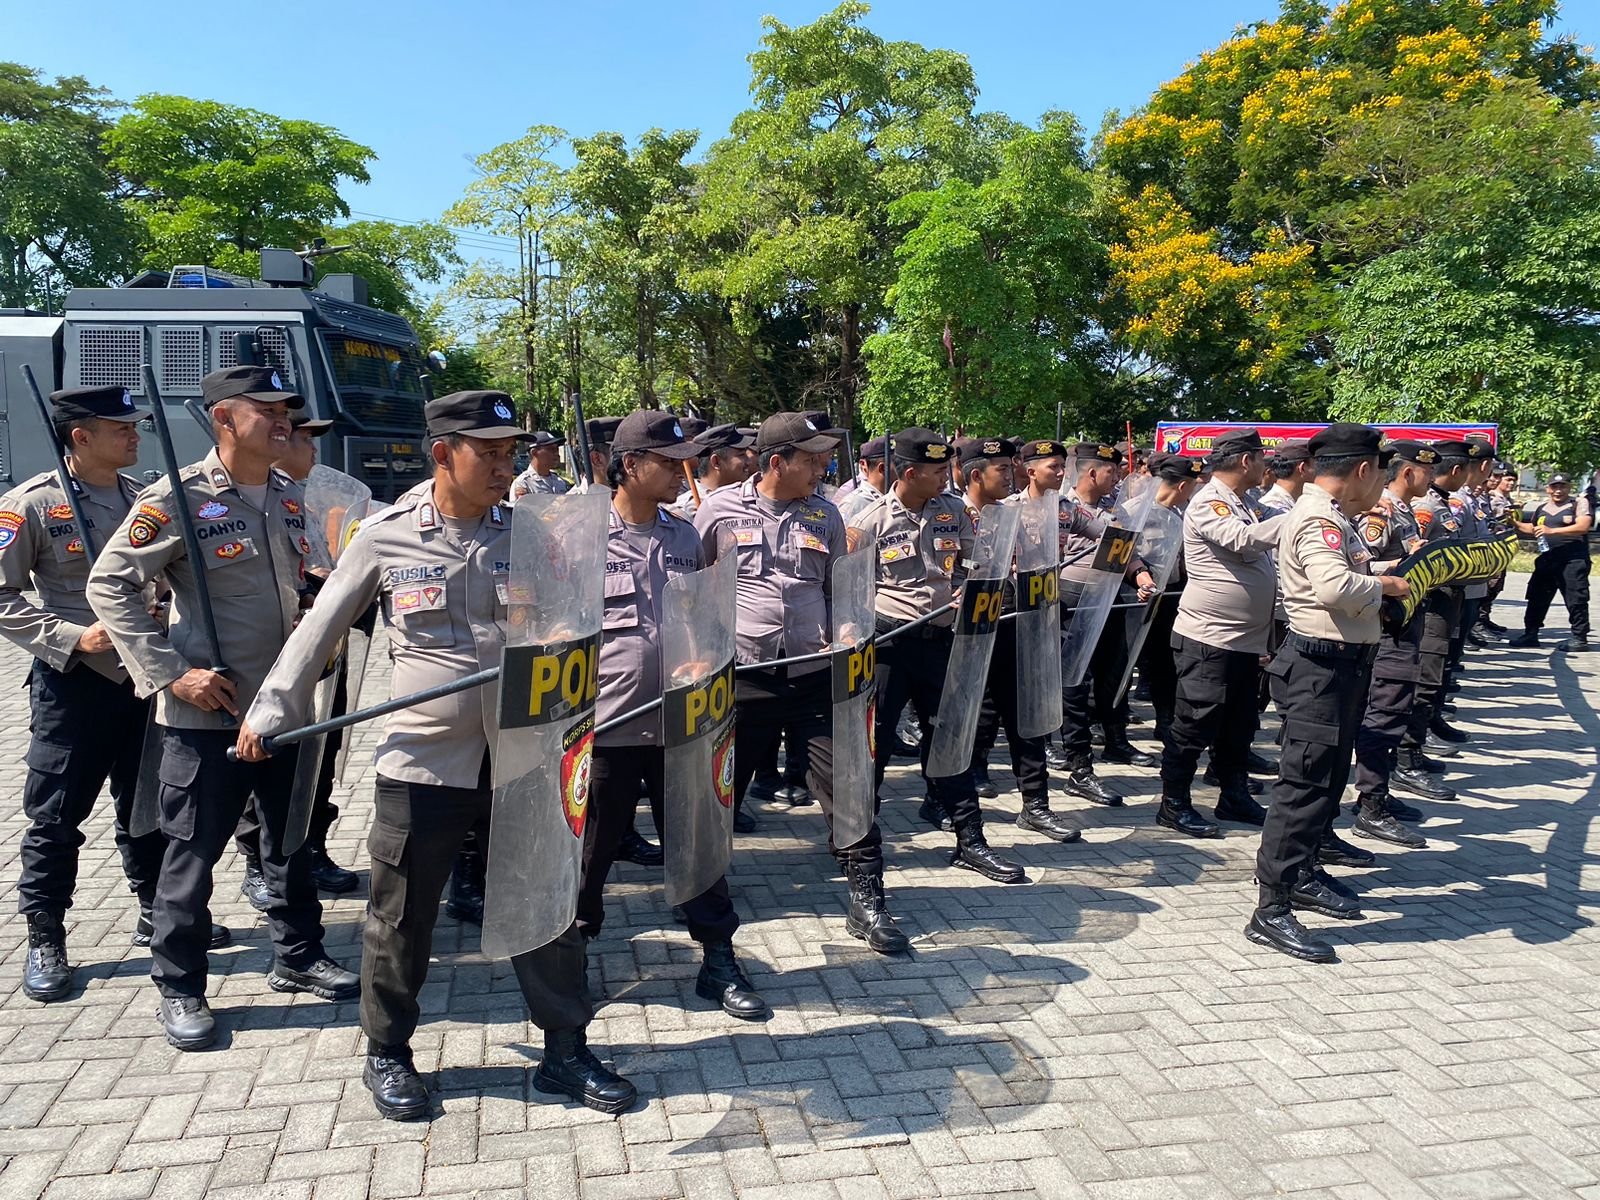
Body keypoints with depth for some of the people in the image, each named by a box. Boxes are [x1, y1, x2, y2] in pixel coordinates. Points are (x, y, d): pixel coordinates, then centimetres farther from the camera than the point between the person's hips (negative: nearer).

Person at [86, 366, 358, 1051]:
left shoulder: (291, 498, 7)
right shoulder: (180, 499, -12)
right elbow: (109, 585, -13)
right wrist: (169, 673, -18)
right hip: (206, 712, -6)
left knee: (291, 839, 17)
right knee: (193, 852, 6)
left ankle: (297, 957, 33)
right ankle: (179, 988, 22)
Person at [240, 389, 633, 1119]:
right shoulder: (384, 537, -4)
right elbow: (319, 630, 4)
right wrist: (271, 711, 1)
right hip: (422, 762, -2)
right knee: (402, 920, 11)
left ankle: (565, 1051, 25)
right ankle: (387, 1053, 34)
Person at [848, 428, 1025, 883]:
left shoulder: (953, 510, 4)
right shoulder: (870, 521, -9)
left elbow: (974, 563, 14)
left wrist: (969, 588, -5)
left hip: (940, 638, 4)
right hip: (888, 641, -4)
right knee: (873, 741, 5)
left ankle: (970, 840, 19)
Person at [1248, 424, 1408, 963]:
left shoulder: (1328, 515, 15)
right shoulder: (1319, 519, -19)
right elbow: (1336, 588, -34)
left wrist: (1375, 576, 6)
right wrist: (1383, 586, -17)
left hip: (1341, 664, 11)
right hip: (1321, 666, -11)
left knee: (1328, 778, 20)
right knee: (1305, 785, -10)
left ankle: (1302, 874, 34)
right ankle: (1271, 910, -7)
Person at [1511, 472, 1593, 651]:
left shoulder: (1579, 503, -3)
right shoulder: (1541, 508, 13)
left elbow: (1583, 527, -19)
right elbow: (1532, 530, 28)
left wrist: (1552, 530, -26)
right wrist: (1515, 523, 12)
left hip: (1573, 561, -6)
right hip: (1547, 560, 6)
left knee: (1576, 600, -3)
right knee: (1537, 598, 9)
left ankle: (1580, 638, 5)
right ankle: (1530, 634, 18)